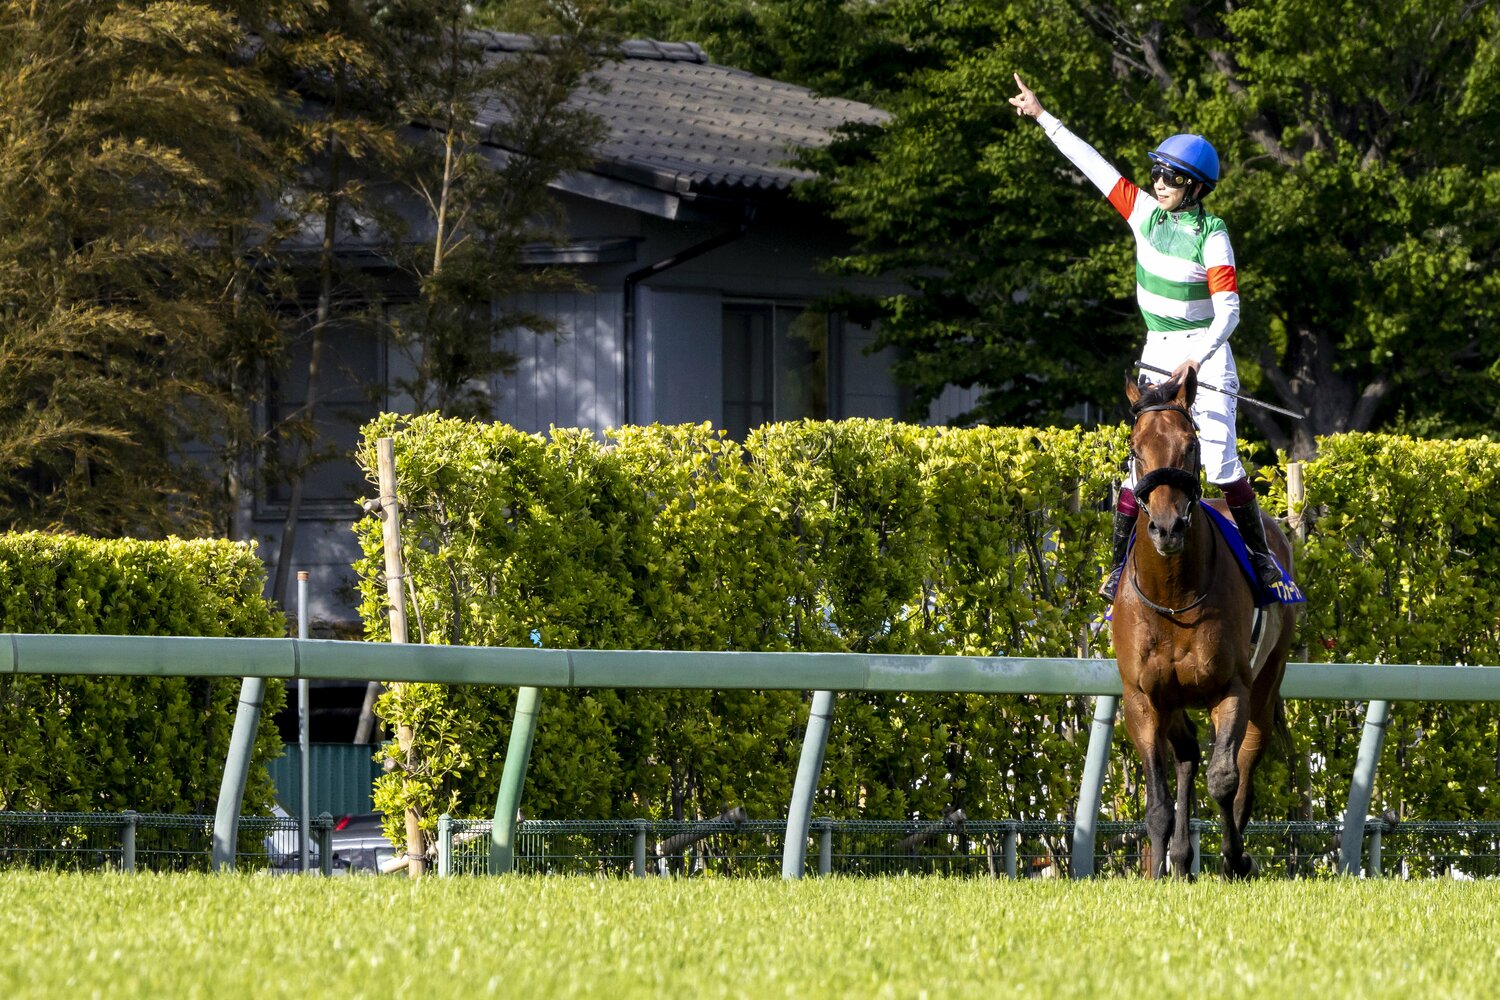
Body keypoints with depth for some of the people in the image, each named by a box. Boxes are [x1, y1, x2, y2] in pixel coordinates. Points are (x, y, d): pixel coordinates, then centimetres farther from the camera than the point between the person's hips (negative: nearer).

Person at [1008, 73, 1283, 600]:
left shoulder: (1212, 236, -13)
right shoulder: (1145, 213, 2)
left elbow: (1228, 309, -18)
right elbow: (1095, 166, 7)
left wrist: (1198, 357, -32)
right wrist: (1042, 116, 10)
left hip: (1205, 354, -5)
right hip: (1157, 353, 5)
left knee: (1219, 459, -13)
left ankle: (1260, 553, -2)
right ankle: (1120, 563, 6)